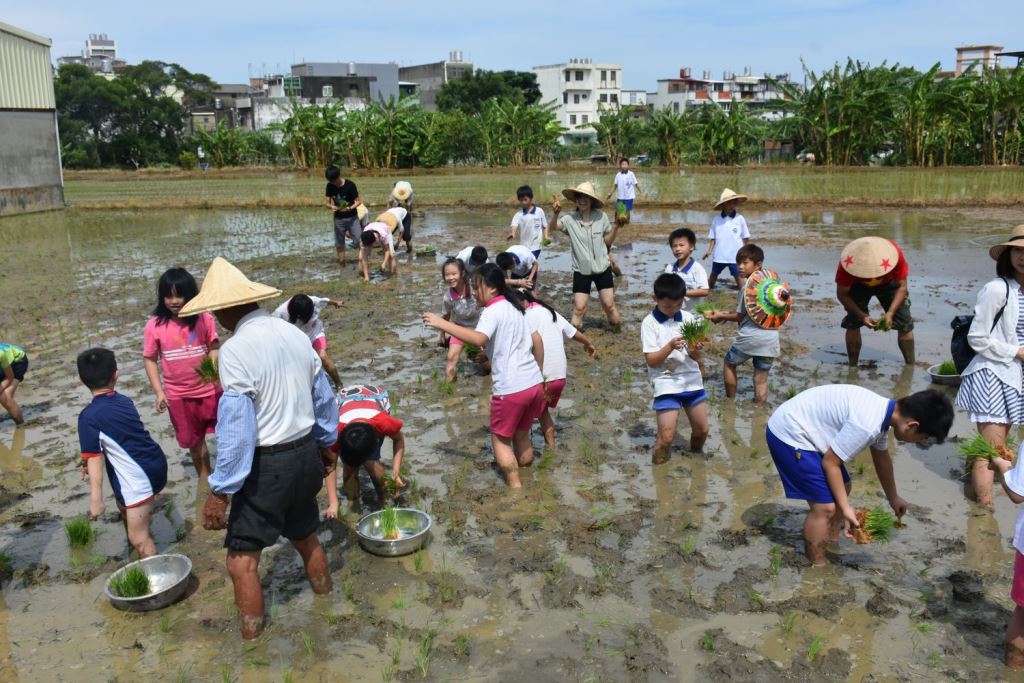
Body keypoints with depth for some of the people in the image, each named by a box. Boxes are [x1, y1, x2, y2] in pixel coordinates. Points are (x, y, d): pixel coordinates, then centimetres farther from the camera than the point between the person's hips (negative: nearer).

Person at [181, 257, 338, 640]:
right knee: (306, 537, 27)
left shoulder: (235, 350, -20)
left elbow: (235, 430, -22)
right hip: (307, 455, 8)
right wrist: (327, 444, 26)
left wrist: (219, 492, -14)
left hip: (267, 465, -7)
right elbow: (324, 398, 11)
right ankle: (325, 597, 45)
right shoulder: (295, 334, 1)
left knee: (242, 560, 4)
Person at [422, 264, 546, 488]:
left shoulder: (492, 311, -12)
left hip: (511, 389, -8)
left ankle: (515, 488, 11)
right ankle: (523, 476, 34)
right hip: (534, 384, 8)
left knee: (500, 439, 10)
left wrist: (443, 324, -30)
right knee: (521, 436, 23)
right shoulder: (514, 307, 15)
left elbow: (479, 339, -32)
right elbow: (537, 341, 20)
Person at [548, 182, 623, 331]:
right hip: (581, 270, -1)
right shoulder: (570, 219, -11)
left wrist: (616, 226, -13)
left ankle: (616, 326, 33)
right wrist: (555, 214, -46)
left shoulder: (601, 217, -7)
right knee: (579, 307, 0)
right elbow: (552, 227, -27)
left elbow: (608, 241, 4)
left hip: (602, 268, 1)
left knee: (609, 304, 7)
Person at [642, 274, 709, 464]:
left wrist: (695, 351, -20)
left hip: (692, 380, 4)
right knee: (666, 436, -10)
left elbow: (696, 357, 3)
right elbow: (652, 361, -12)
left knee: (702, 430, 12)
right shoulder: (649, 323, -8)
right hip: (666, 383, -4)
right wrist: (670, 346, -28)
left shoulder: (688, 318, 2)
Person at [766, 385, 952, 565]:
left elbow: (882, 458, 21)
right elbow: (830, 462, -19)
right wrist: (846, 507, -12)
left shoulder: (884, 410, 3)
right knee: (825, 507, -10)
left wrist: (893, 498, 35)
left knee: (841, 489, 21)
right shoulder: (867, 424, -29)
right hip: (789, 434, -10)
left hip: (802, 429, 10)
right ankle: (817, 567, 8)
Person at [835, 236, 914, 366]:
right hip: (858, 285, -1)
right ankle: (852, 369, -5)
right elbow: (842, 294, -26)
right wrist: (862, 316, -38)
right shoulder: (848, 263, -39)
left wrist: (890, 313, -37)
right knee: (853, 323, -15)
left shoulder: (895, 254, -38)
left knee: (905, 324, -9)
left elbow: (902, 286, -26)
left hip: (889, 283, 1)